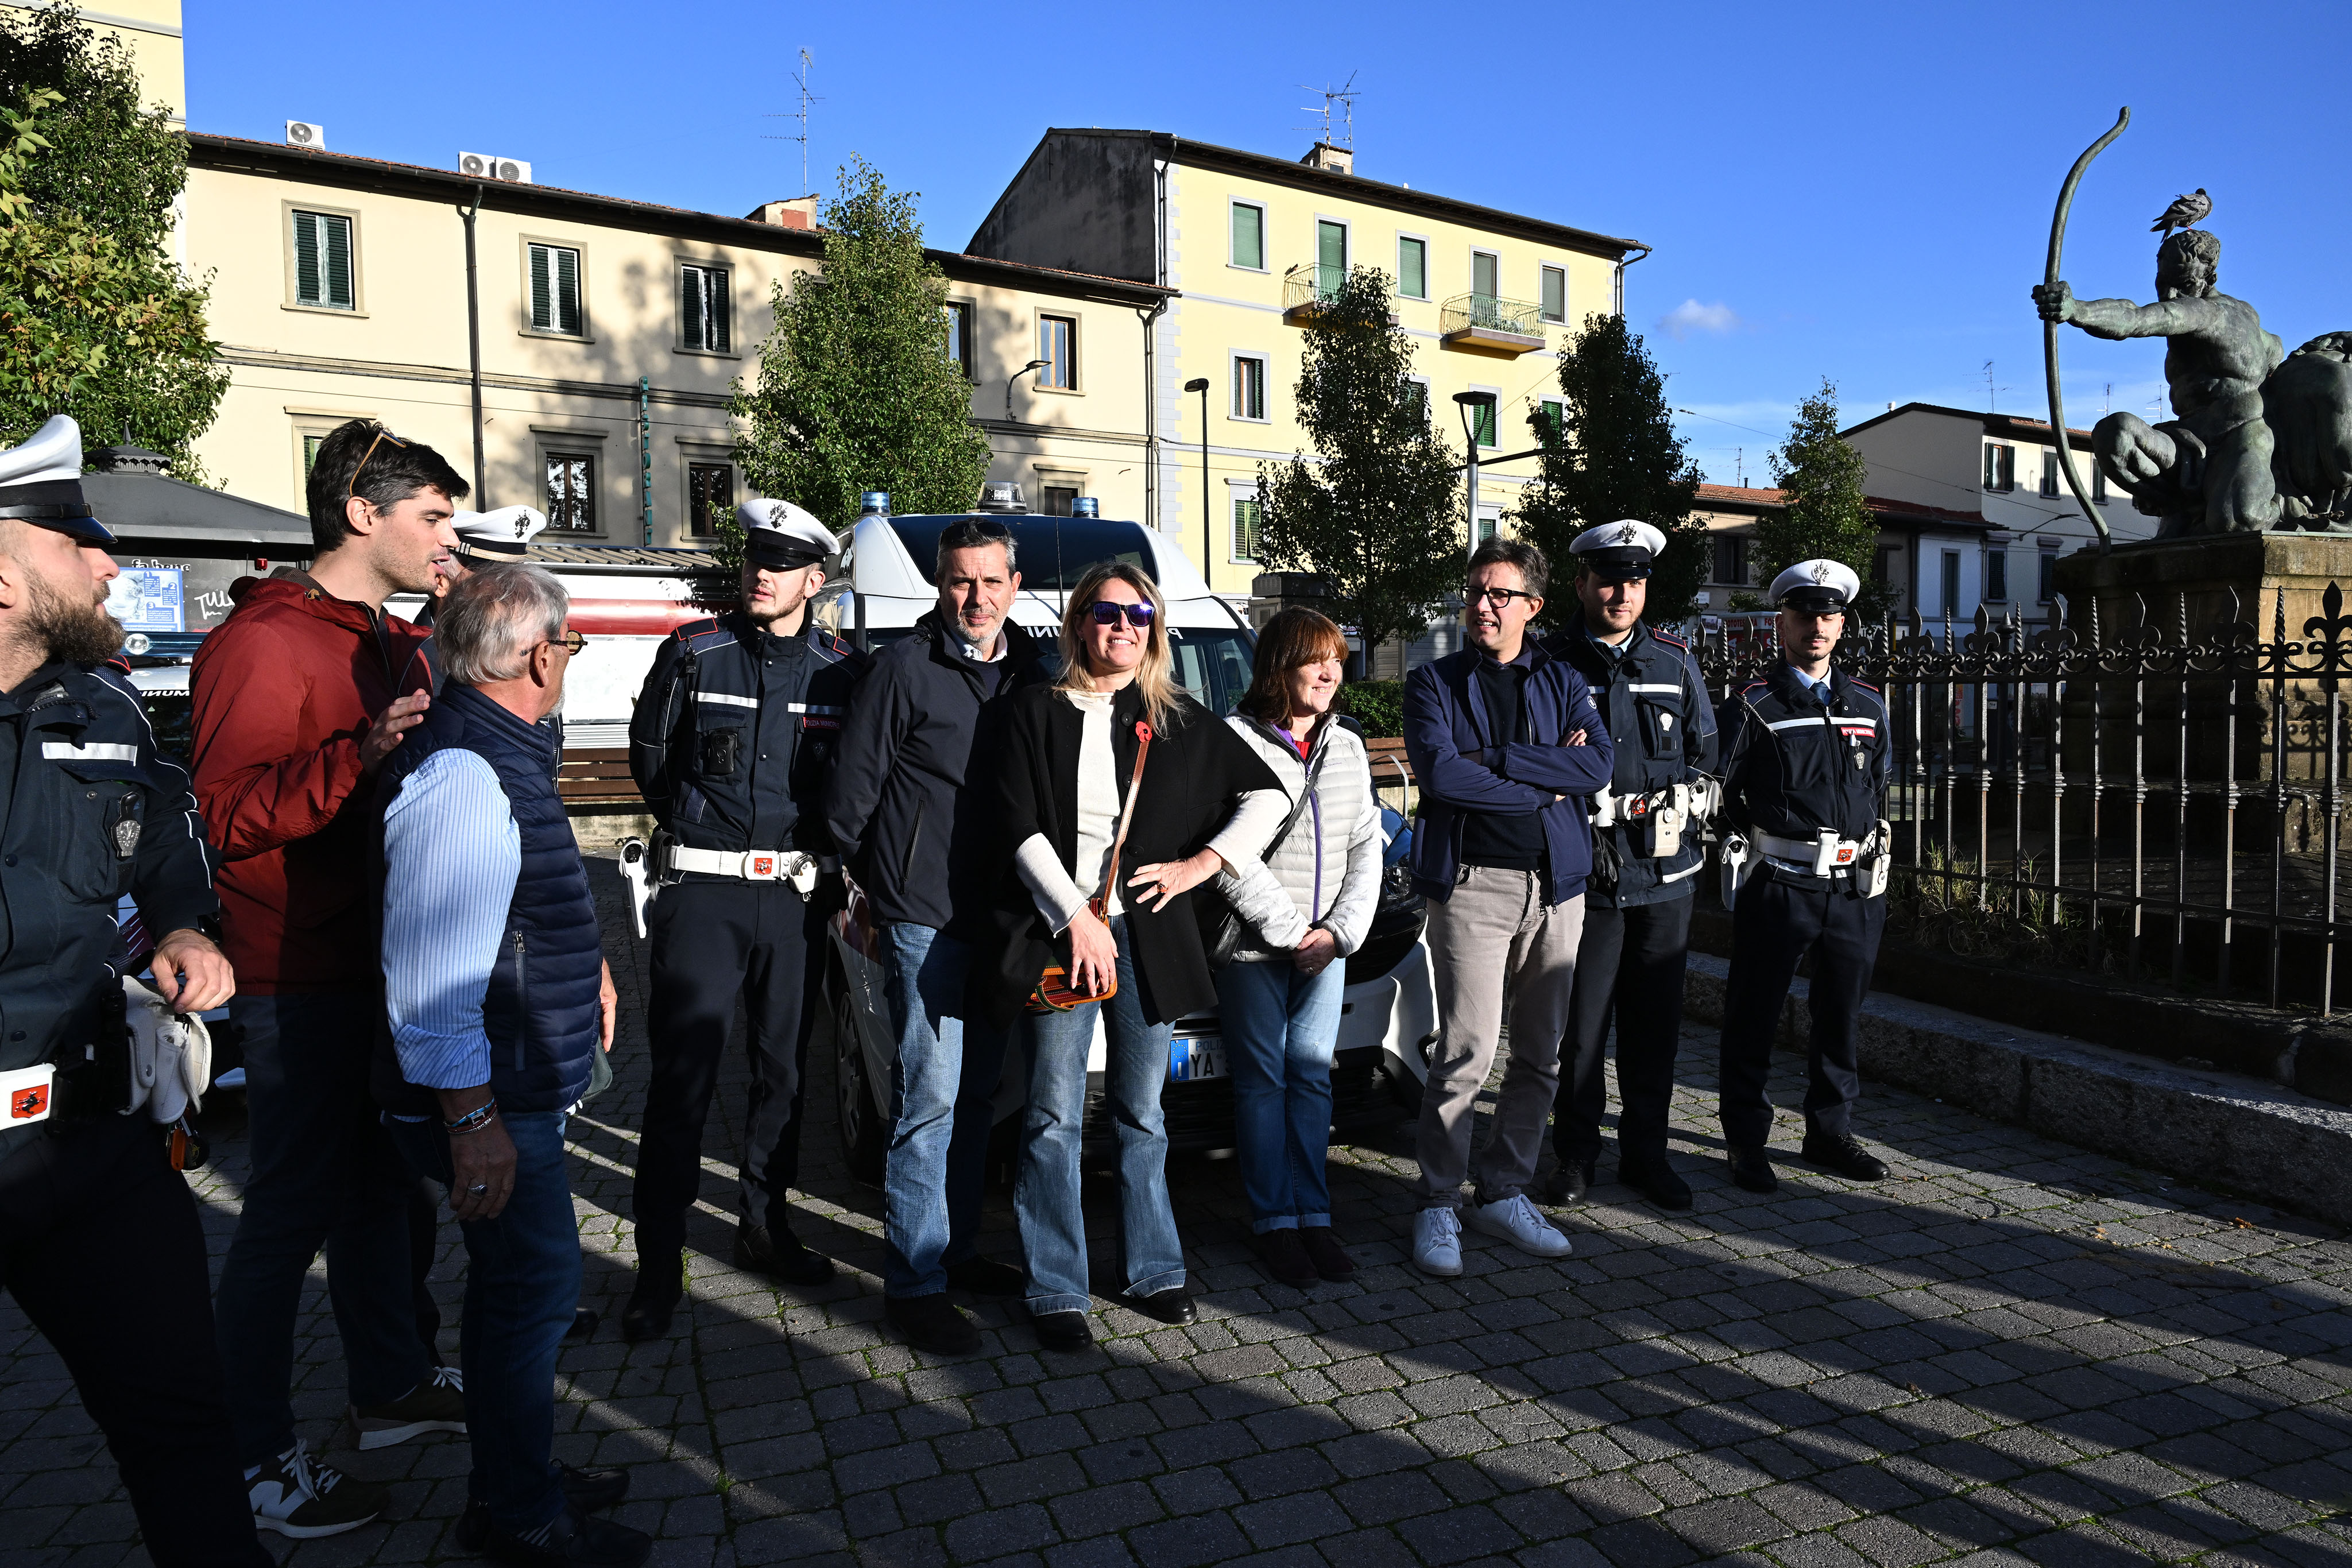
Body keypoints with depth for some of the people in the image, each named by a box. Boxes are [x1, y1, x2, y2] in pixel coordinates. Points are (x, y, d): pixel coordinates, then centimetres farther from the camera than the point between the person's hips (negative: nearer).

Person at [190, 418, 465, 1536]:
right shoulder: (260, 645, -14)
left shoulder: (395, 645, 15)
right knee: (291, 1213, 1)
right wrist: (355, 757, -30)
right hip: (301, 983, -9)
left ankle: (392, 1384, 33)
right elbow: (223, 817, -21)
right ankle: (258, 1457, 16)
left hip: (388, 969, 9)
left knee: (377, 1186, 18)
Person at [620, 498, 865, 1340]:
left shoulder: (843, 671, 2)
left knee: (784, 1067, 12)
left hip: (797, 893, 2)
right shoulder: (693, 652, 0)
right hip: (702, 889, -2)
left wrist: (818, 847, 4)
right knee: (682, 1074, -4)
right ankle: (660, 1261, 6)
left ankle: (764, 1225, 28)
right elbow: (649, 754, 11)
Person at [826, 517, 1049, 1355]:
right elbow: (852, 790, -4)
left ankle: (958, 1250, 28)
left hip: (1001, 914, 6)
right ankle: (914, 1284, 5)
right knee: (929, 1100, -4)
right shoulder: (905, 667, -7)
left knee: (977, 1093, 14)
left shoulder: (1031, 672, 11)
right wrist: (878, 885, 0)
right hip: (925, 917, -6)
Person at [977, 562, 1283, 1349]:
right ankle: (1057, 1292, 10)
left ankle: (1154, 1272, 23)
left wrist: (1204, 862, 2)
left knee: (1141, 1115, 11)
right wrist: (1076, 920, -11)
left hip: (1147, 933, 2)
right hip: (1056, 930, -2)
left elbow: (1269, 793, 14)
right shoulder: (1038, 713, 4)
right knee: (1054, 1119, 0)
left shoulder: (1183, 722, 11)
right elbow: (1019, 827, -4)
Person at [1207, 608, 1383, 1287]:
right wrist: (1291, 932, -13)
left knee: (1312, 1077, 9)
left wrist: (1339, 931, -4)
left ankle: (1314, 1216, 17)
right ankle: (1274, 1222, 13)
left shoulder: (1347, 746, 11)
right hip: (1253, 949, -5)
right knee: (1262, 1080, 3)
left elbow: (1366, 849, 9)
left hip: (1327, 945, 5)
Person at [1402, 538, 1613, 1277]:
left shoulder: (1563, 681, 14)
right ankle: (1439, 1205, 6)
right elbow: (1440, 773, -11)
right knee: (1468, 1051, -8)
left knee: (1541, 1054, 8)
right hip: (1473, 883, -4)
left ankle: (1505, 1192, 22)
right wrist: (1546, 782, -7)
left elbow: (1598, 765, -4)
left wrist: (1492, 758, -11)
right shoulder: (1435, 683, 7)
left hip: (1556, 884, 4)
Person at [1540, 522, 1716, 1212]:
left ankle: (1645, 1152, 24)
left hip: (1665, 873, 3)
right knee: (1580, 1021, 3)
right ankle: (1575, 1152, 19)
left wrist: (1678, 808, 2)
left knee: (1655, 1021, 10)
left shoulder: (1675, 661, 11)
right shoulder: (1550, 663, 0)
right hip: (1583, 871, -3)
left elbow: (1705, 755, 17)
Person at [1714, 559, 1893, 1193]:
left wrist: (1866, 853, 15)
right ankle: (1746, 1140, 15)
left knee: (1841, 1015, 13)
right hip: (1777, 885, -5)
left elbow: (1877, 789, 22)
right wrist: (1752, 845, -3)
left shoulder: (1867, 706, 12)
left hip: (1855, 886, 5)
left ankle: (1829, 1131, 28)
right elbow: (1719, 791, -4)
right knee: (1754, 1016, 3)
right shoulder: (1752, 706, -4)